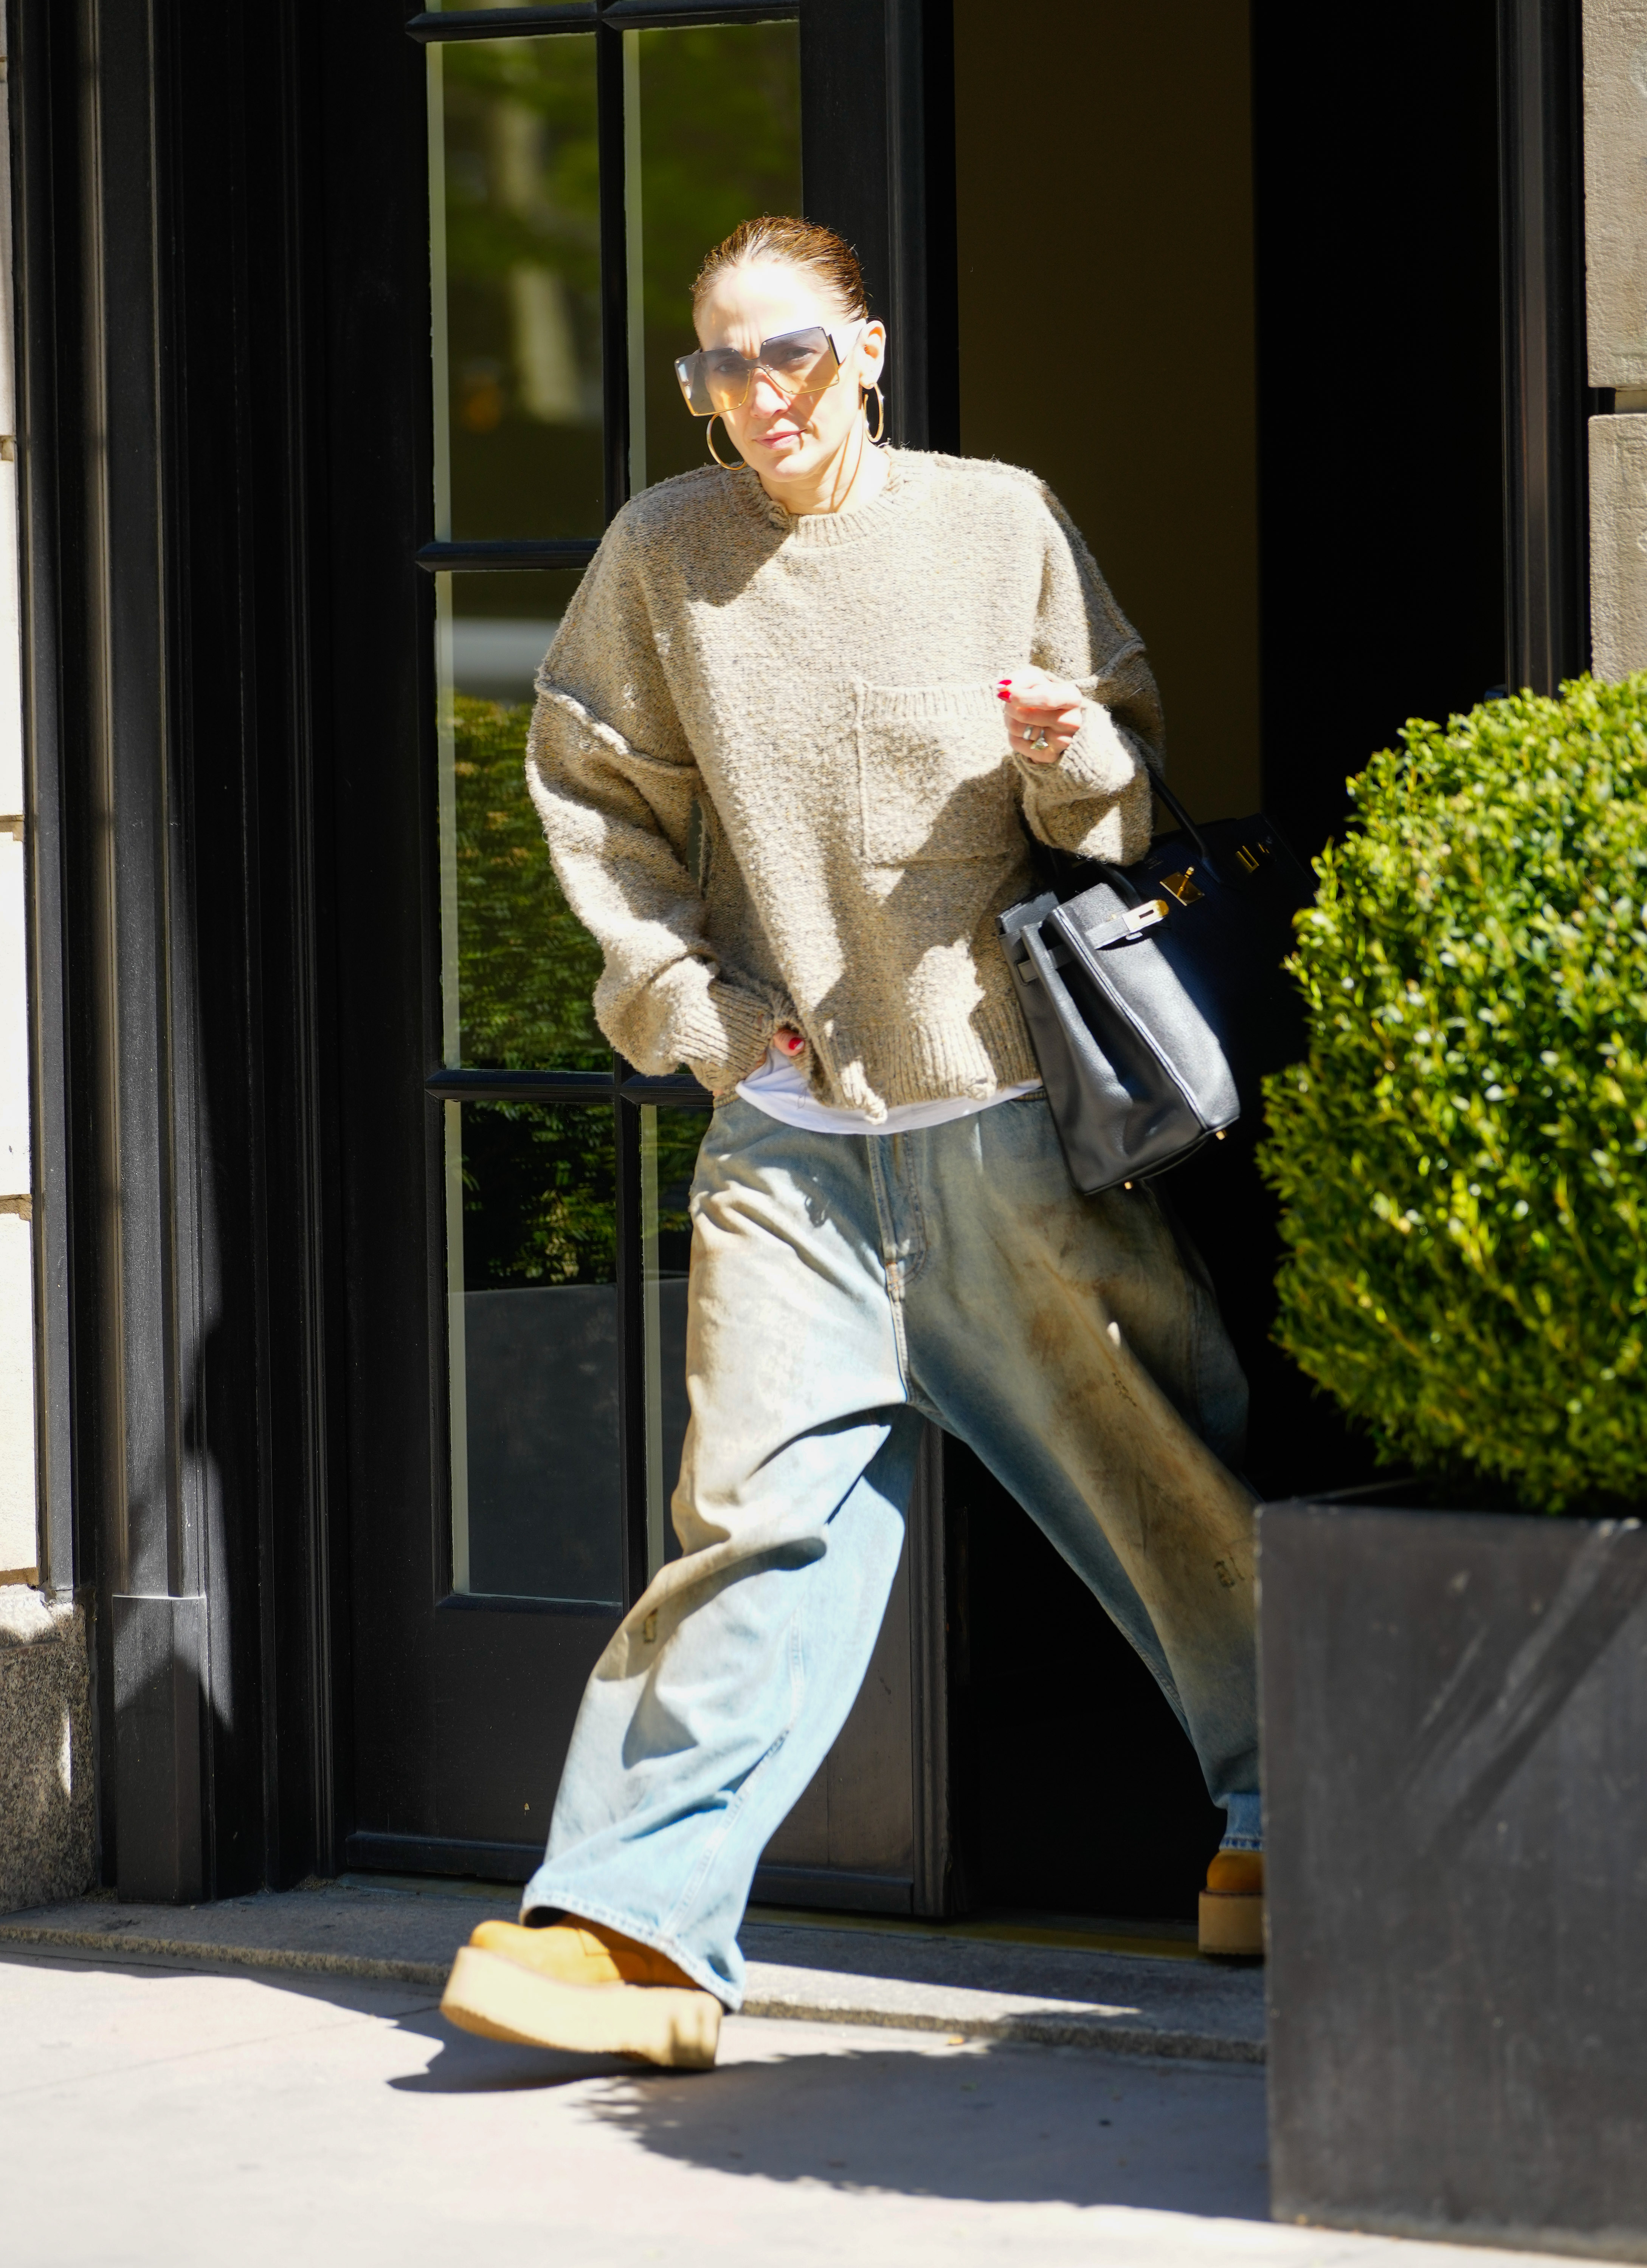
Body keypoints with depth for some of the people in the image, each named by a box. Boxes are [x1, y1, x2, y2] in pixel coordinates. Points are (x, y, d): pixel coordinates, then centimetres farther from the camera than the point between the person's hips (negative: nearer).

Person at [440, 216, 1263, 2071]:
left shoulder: (1001, 526, -1)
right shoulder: (661, 557, 1)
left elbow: (1134, 791, 7)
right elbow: (593, 794, 13)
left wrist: (1074, 758, -16)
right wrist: (680, 996, 3)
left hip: (1008, 1101, 0)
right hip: (790, 1121, 0)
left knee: (1166, 1462, 7)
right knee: (767, 1506, -8)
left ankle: (1289, 1812, 26)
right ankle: (632, 1913, -7)